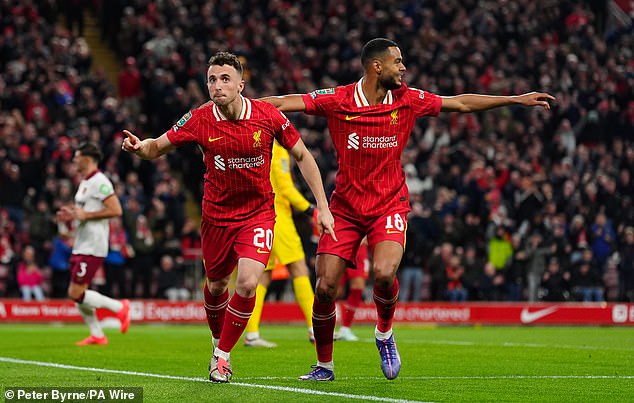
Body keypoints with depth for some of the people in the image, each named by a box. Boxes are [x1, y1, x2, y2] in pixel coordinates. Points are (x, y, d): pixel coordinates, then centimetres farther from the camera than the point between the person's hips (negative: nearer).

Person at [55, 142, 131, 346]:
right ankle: (97, 335, 14)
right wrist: (71, 216, 10)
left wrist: (85, 215, -20)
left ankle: (119, 307, -1)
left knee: (76, 294, -13)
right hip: (80, 246, 10)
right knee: (76, 294, 8)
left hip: (92, 248, -10)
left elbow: (115, 210, -22)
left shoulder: (99, 182, -14)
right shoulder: (84, 183, 18)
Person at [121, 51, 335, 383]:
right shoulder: (199, 120, -12)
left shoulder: (268, 116, -13)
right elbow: (157, 148, -3)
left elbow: (302, 156, 0)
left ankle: (222, 356, 0)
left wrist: (322, 206, -3)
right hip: (217, 215, 1)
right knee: (216, 285, 13)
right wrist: (138, 146, -28)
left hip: (258, 213, -1)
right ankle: (218, 344, 42)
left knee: (247, 284, -19)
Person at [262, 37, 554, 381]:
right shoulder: (337, 100, -8)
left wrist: (518, 99, 11)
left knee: (384, 273, -25)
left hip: (389, 206, 0)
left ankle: (385, 333, 6)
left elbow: (461, 103, 9)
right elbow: (288, 103, -9)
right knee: (325, 287, -6)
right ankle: (324, 365, 14)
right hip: (344, 207, 0)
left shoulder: (408, 100, 0)